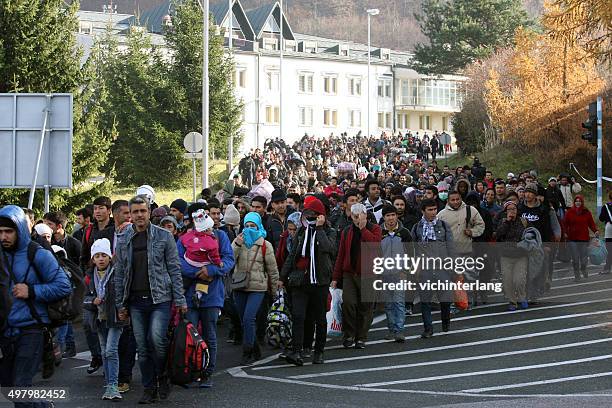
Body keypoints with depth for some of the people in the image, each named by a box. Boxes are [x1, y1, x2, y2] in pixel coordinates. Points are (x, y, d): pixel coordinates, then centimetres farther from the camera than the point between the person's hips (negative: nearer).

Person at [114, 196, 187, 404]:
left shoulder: (163, 236, 0)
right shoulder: (123, 240, 8)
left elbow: (174, 269, 0)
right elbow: (119, 275, 11)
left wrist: (179, 299, -5)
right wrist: (120, 304, 7)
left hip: (159, 298, -3)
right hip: (135, 301, 3)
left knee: (157, 338, -18)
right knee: (142, 346, 4)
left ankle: (163, 377, 7)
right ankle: (149, 388, 13)